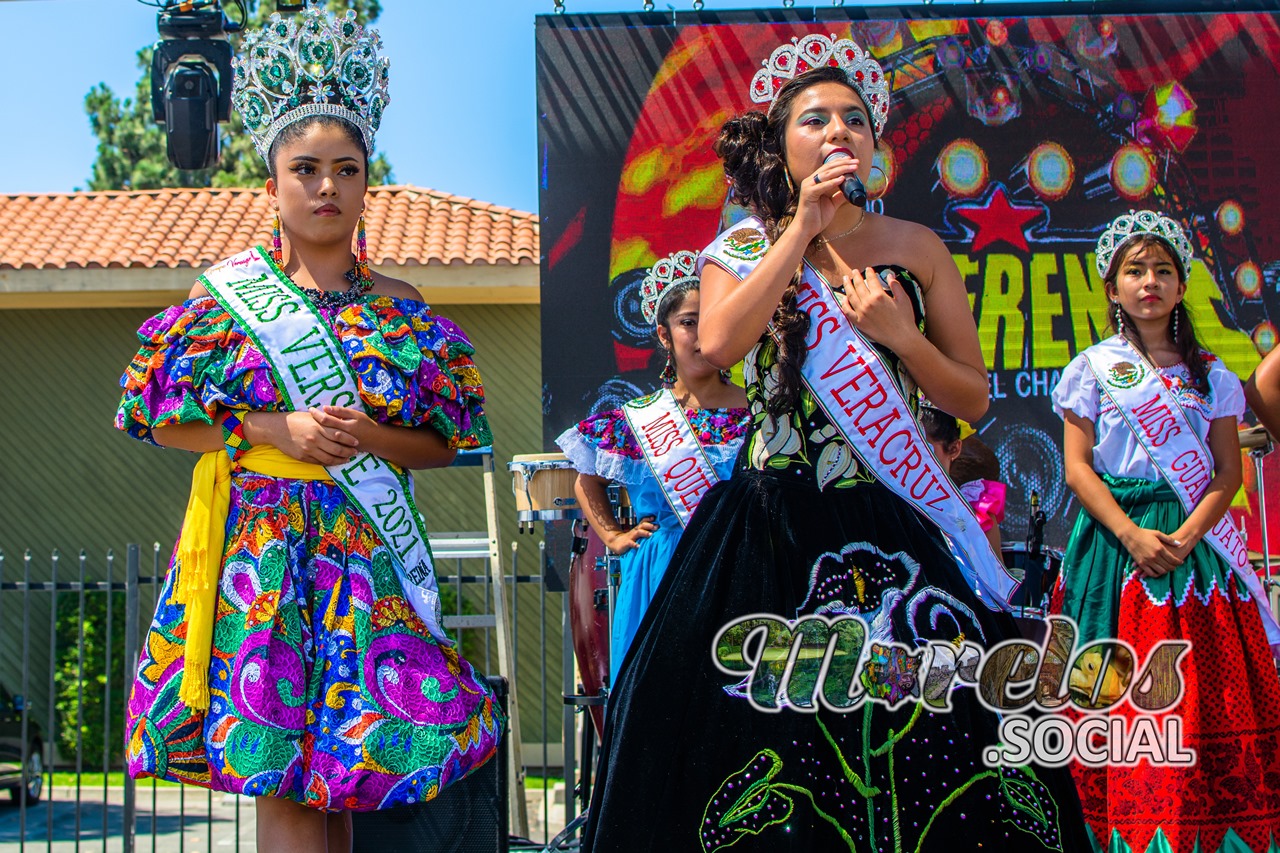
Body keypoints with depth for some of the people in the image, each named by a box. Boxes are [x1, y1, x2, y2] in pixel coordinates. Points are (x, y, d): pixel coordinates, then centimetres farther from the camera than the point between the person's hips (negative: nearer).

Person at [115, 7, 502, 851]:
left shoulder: (401, 311, 8)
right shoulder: (228, 293, 3)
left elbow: (445, 440, 8)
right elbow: (163, 420, 3)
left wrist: (366, 435, -10)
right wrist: (271, 431, -10)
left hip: (368, 553, 2)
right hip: (260, 541, -2)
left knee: (342, 767, 4)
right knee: (282, 773, -6)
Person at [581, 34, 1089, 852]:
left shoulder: (916, 250, 8)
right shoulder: (742, 249, 7)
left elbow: (973, 399, 8)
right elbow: (719, 343, -15)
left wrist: (901, 335, -10)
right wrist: (801, 231, -10)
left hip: (889, 536, 1)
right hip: (769, 535, 0)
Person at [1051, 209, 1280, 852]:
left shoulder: (1211, 374, 10)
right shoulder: (1092, 367, 5)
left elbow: (1228, 470, 5)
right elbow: (1077, 466, -2)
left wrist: (1187, 536, -11)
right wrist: (1131, 535, -14)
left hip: (1195, 542, 2)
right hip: (1116, 539, -2)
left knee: (1207, 694, -3)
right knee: (1122, 697, -5)